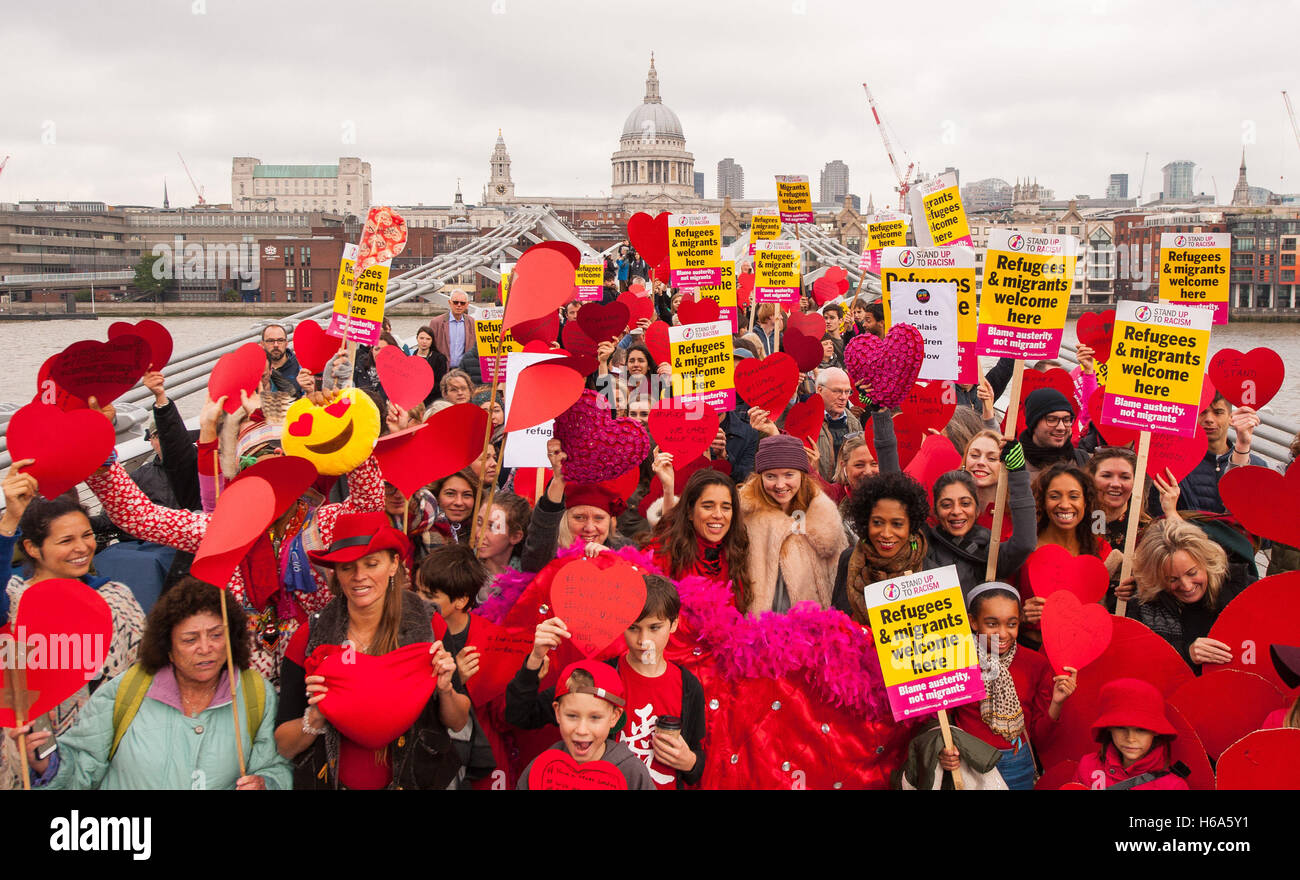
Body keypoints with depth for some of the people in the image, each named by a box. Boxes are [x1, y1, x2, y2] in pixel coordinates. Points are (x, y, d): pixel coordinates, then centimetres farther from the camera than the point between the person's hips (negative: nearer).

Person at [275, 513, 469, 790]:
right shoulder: (310, 636, -5)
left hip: (418, 780, 1)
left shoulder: (428, 626, -5)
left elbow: (458, 724, 5)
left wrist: (446, 690, -14)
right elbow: (284, 746, -1)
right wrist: (316, 716, -19)